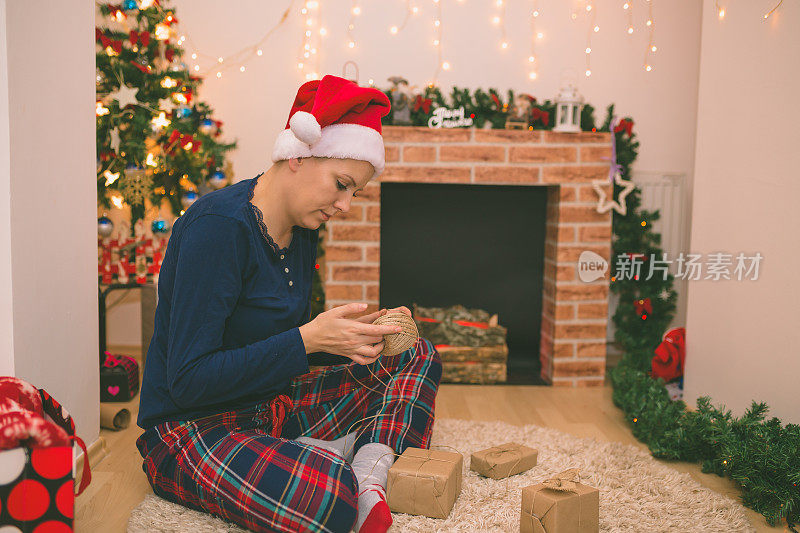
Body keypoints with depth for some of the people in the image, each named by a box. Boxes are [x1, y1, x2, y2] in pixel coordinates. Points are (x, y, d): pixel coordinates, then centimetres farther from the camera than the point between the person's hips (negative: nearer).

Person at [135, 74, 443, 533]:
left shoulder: (303, 232, 6)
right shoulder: (219, 225, -21)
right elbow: (188, 380, -23)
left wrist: (359, 334, -4)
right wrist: (309, 339, -25)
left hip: (274, 409, 9)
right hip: (190, 429, -9)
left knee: (420, 356, 6)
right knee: (328, 493, -39)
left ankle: (370, 475, -13)